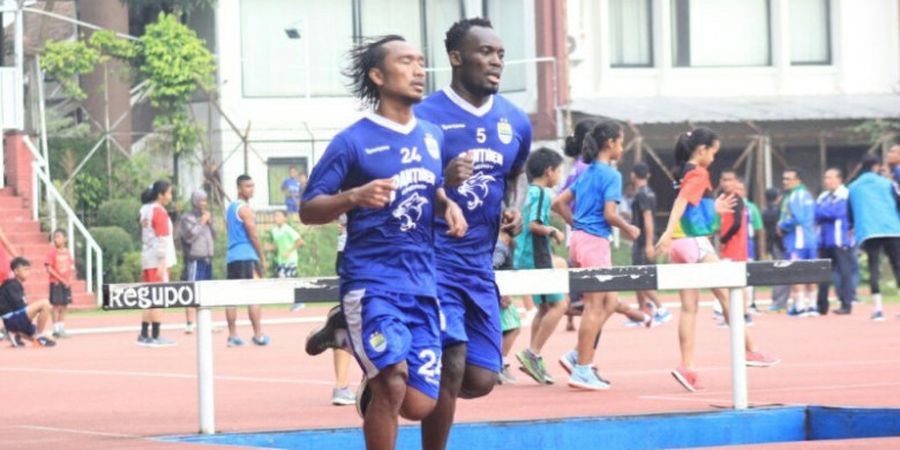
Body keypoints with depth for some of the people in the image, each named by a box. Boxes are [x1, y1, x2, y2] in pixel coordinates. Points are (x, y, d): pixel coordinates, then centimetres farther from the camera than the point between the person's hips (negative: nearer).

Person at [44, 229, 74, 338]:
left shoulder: (67, 253, 7)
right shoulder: (52, 252, -7)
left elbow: (72, 268, 11)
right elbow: (49, 269, -12)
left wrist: (70, 280, -6)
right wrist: (61, 279, -15)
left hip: (66, 283, 5)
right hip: (56, 283, -5)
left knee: (64, 307, 8)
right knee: (56, 306, -5)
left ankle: (62, 329, 14)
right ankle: (56, 330, -2)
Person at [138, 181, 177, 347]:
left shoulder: (146, 210, 16)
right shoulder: (159, 212, -11)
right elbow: (162, 239, -17)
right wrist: (162, 263, -21)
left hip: (147, 260, 9)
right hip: (158, 260, -9)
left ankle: (144, 335, 10)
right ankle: (155, 337, -9)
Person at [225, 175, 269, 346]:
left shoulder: (230, 208, 17)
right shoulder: (245, 208, -9)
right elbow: (253, 235, -12)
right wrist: (262, 258, -5)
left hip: (231, 256, 8)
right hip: (247, 256, -8)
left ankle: (233, 335, 4)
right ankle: (258, 335, -9)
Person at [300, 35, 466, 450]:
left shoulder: (432, 136, 12)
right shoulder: (353, 141, -5)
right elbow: (307, 210, -4)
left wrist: (447, 206, 5)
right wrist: (355, 197, -22)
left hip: (423, 285, 5)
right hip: (371, 281, -5)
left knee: (419, 406, 0)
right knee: (394, 383, -22)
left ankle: (372, 388, 35)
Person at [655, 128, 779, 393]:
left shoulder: (683, 173, 16)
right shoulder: (698, 174, -10)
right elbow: (681, 202, -24)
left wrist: (714, 209, 24)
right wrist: (669, 233, -34)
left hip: (679, 244, 8)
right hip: (695, 242, -8)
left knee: (690, 307, 6)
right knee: (726, 296, 1)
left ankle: (687, 366, -1)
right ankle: (749, 351, 5)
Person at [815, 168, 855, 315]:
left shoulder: (845, 195, -4)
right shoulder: (823, 197, 18)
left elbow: (837, 212, -15)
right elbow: (816, 215, 11)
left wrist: (821, 212, -4)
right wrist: (828, 214, -7)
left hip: (841, 241, -7)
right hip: (825, 241, 7)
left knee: (844, 272, -7)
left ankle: (846, 304, -5)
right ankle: (822, 306, 10)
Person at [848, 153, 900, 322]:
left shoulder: (853, 187, 13)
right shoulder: (886, 183, 7)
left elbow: (850, 213, 19)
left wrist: (853, 228, 37)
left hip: (867, 232, 1)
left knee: (874, 268, -2)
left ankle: (878, 308, -14)